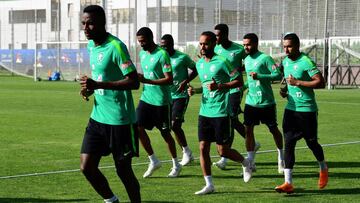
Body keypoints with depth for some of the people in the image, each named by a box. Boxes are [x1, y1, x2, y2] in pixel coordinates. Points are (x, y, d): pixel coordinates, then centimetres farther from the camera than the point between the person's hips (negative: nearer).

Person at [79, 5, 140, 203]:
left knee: (123, 170, 3)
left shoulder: (116, 46, -17)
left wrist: (98, 85, -28)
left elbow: (134, 82, -22)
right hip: (98, 117, 8)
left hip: (120, 120, -7)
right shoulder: (91, 45, 9)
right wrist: (90, 88, 3)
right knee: (86, 166, 4)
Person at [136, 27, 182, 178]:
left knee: (165, 133, 4)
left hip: (161, 101, -7)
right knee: (138, 127, -5)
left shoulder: (162, 54, -15)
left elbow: (169, 79, -20)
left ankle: (176, 165, 22)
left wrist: (146, 80, -27)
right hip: (146, 98, 7)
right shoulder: (142, 54, 9)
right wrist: (138, 79, 4)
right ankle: (153, 161, 9)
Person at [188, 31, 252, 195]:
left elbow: (239, 81, -9)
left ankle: (245, 163, 26)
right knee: (203, 148, 1)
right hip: (204, 112, 6)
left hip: (220, 112, -6)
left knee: (222, 150, -3)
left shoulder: (221, 62, -10)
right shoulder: (199, 64, 11)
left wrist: (219, 86, -20)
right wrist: (195, 90, 6)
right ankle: (209, 185, 9)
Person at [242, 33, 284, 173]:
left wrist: (259, 76, -26)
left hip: (266, 103, -5)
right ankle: (251, 162, 2)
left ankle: (281, 158, 28)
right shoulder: (246, 60, 10)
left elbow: (278, 75, -19)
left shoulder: (265, 58, -12)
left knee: (274, 130, 8)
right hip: (250, 102, 6)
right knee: (248, 130, -3)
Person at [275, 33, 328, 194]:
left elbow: (321, 83, -22)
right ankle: (288, 183, -3)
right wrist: (284, 90, 9)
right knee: (288, 144, -3)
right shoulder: (285, 61, 9)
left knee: (311, 143, 7)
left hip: (307, 110, -6)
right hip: (290, 108, 6)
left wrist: (298, 82, -23)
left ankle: (323, 169, 37)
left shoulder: (306, 62, -15)